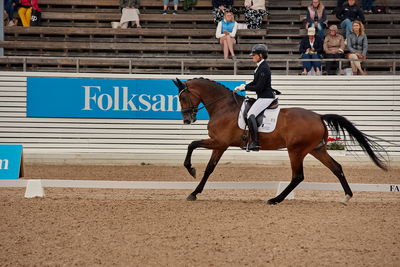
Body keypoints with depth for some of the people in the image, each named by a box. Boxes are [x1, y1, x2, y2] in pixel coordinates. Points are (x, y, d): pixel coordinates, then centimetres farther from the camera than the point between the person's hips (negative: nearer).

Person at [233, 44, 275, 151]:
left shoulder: (264, 68, -19)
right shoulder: (260, 66, 13)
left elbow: (259, 87, -22)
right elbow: (255, 82, 21)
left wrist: (244, 88, -13)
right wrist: (244, 86, 8)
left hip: (266, 97, -11)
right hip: (262, 97, 11)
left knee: (251, 115, -21)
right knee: (246, 112, 17)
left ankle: (255, 142, -23)